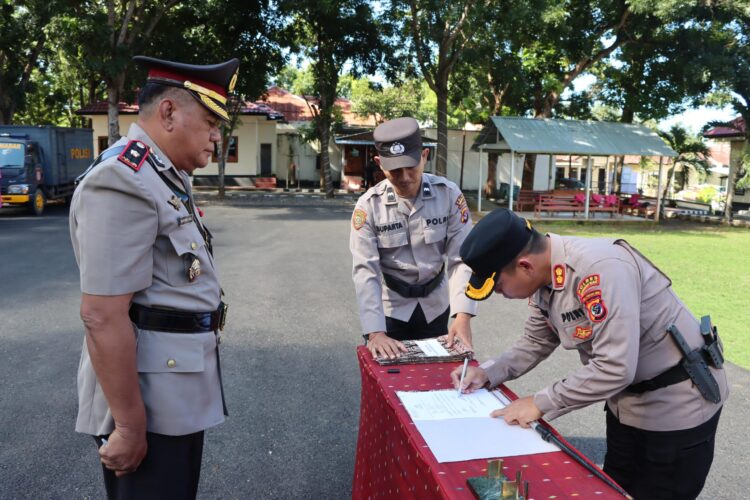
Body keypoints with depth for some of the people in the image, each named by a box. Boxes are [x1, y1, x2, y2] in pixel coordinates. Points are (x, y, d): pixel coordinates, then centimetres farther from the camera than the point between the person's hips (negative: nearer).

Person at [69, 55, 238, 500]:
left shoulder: (169, 178, 11)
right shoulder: (123, 182, -20)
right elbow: (102, 316, -24)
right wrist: (129, 424, -20)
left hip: (179, 395, 9)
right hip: (148, 401, -9)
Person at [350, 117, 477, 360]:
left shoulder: (449, 194, -14)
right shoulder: (368, 206, -16)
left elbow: (462, 259, -14)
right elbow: (365, 271, -21)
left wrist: (463, 314, -27)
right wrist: (375, 332, -30)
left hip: (435, 305, 2)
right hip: (391, 307, -1)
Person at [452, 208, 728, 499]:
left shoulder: (600, 269, -35)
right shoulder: (545, 277, -7)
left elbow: (615, 369, -37)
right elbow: (536, 343, 6)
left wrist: (541, 404, -28)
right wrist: (488, 373, -9)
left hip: (677, 405, -8)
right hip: (629, 401, 8)